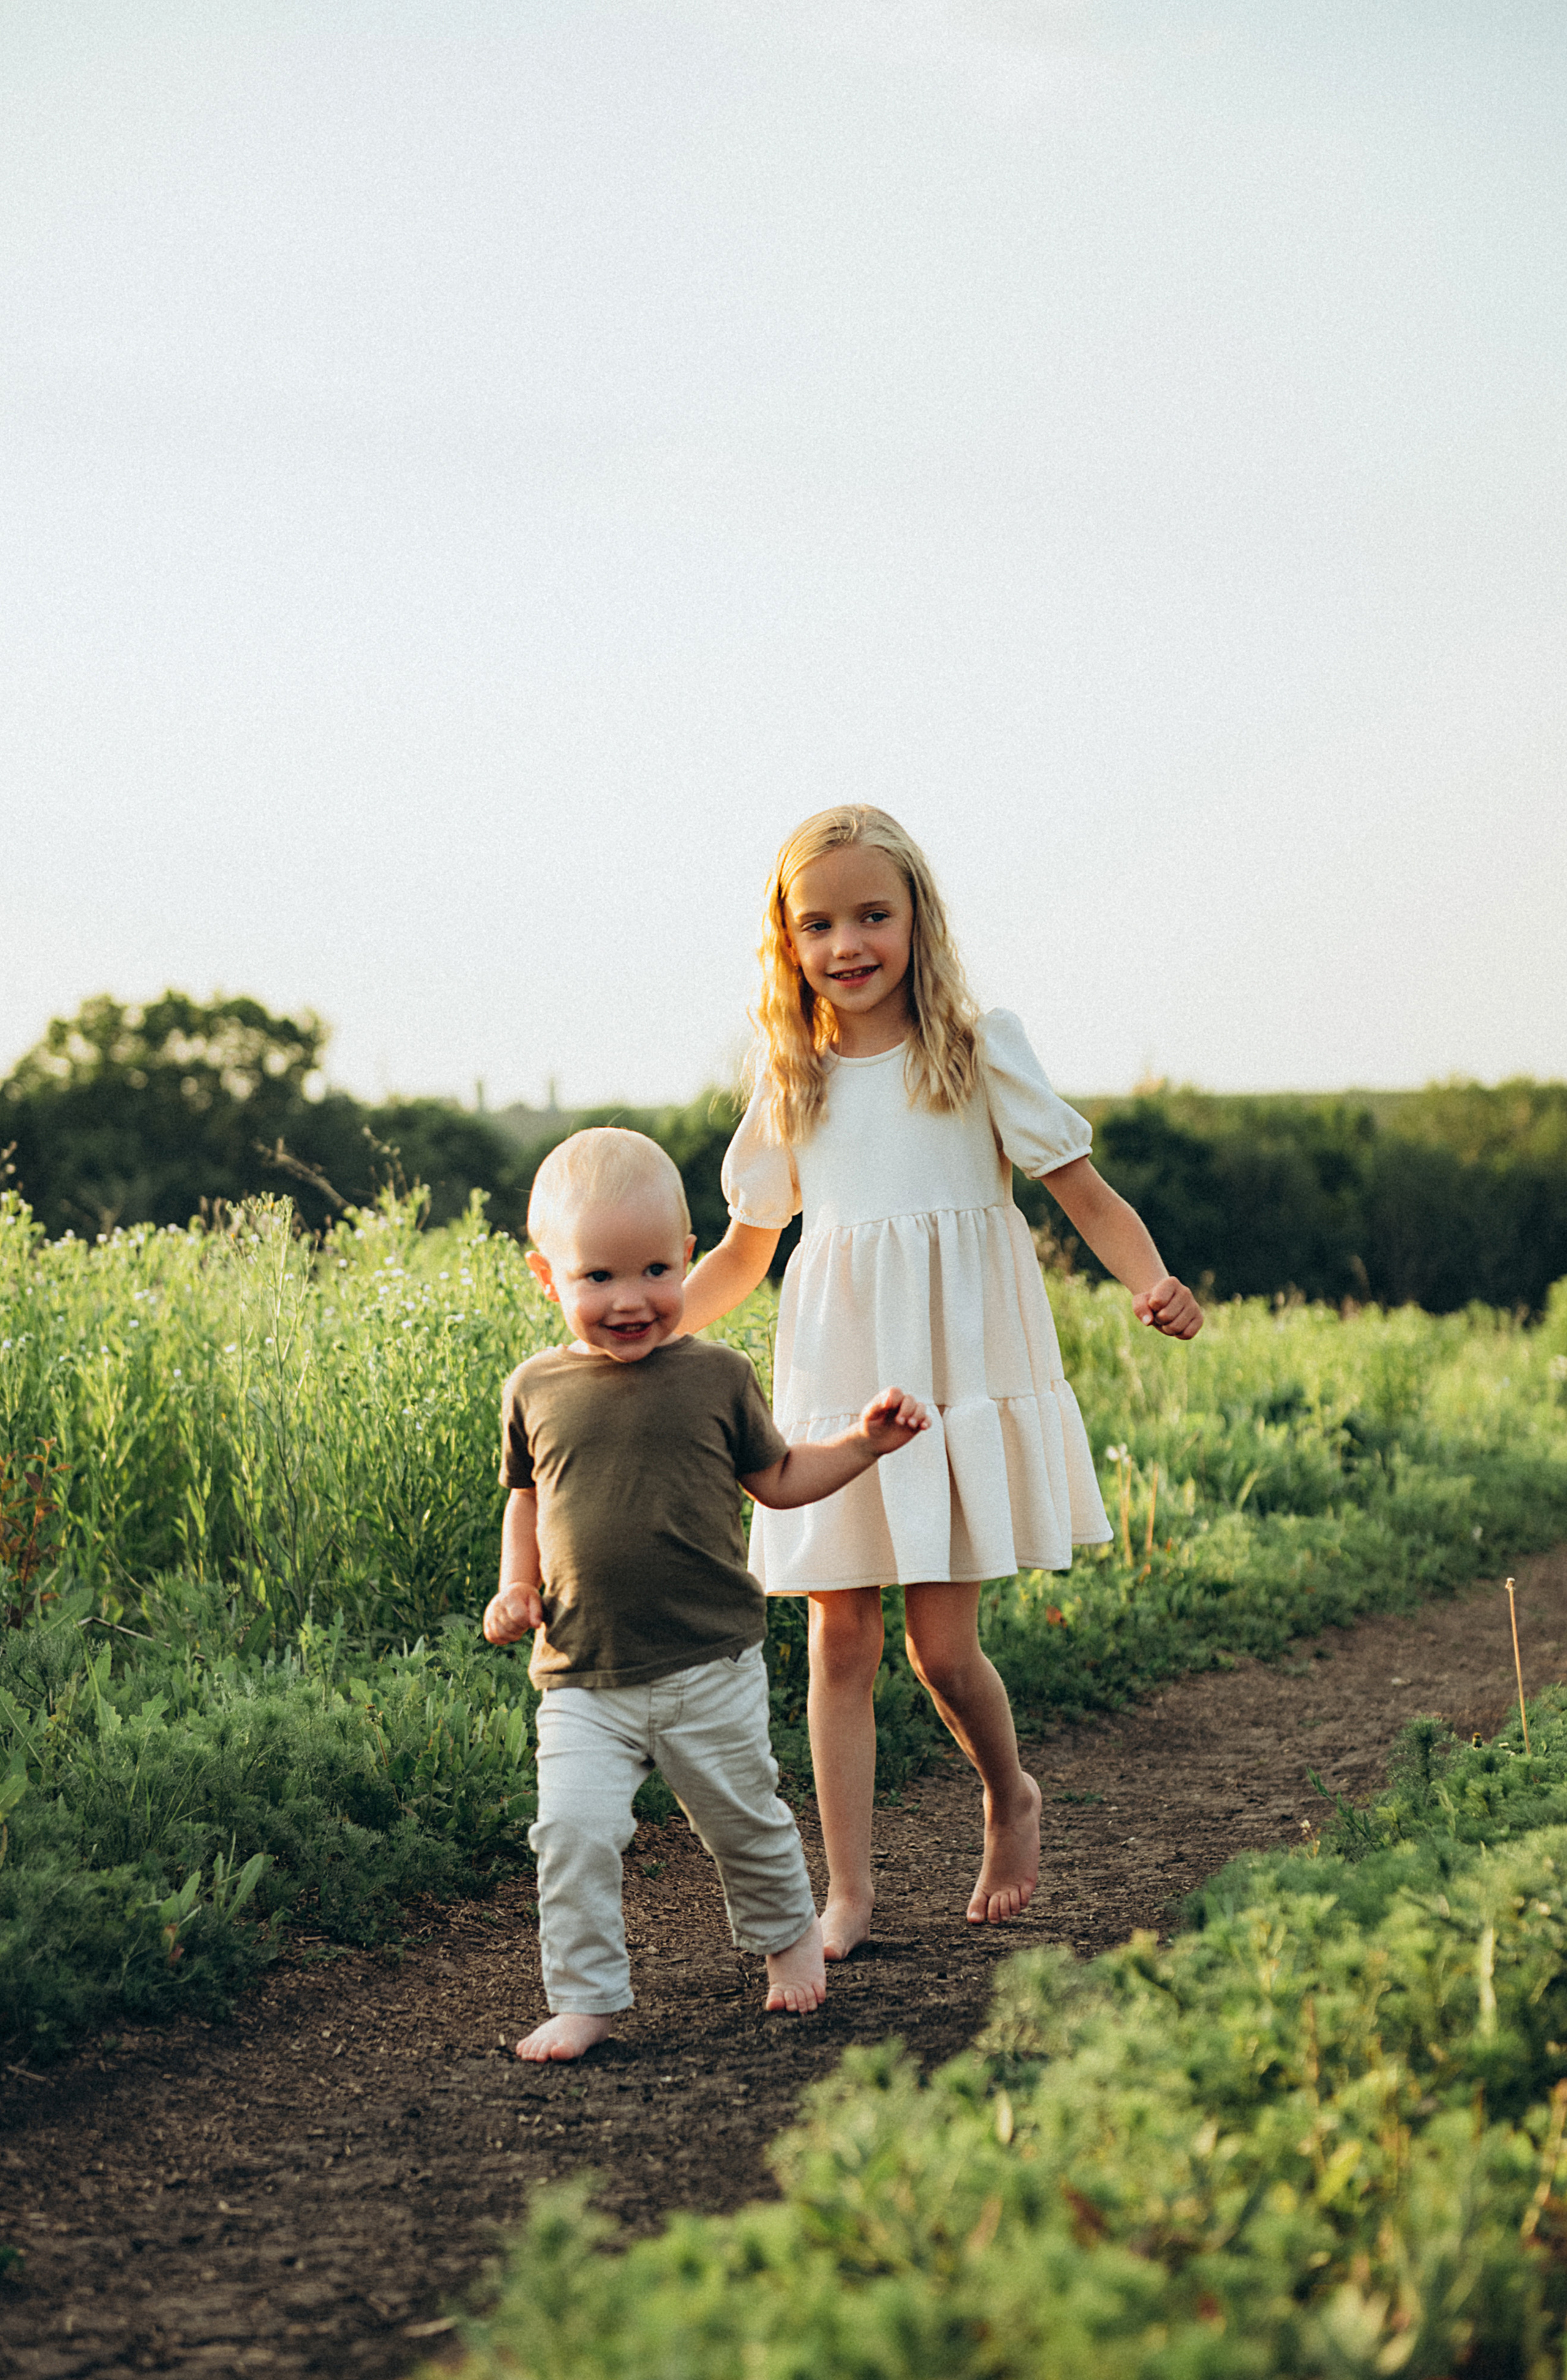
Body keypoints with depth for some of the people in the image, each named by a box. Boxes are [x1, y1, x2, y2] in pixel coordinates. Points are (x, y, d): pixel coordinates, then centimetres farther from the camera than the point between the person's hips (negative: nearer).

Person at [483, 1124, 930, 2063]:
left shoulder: (715, 1378, -2)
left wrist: (863, 1441, -1)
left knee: (744, 1819, 13)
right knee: (574, 1830, -12)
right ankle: (585, 1999, 3)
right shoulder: (536, 1391, 1)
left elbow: (778, 1479, 11)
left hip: (710, 1665, 0)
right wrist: (516, 1590, 4)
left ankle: (788, 1934, 40)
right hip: (582, 1677, 1)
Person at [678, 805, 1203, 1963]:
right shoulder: (789, 1079, 6)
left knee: (942, 1644, -3)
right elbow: (741, 1257, 15)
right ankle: (848, 1889, 8)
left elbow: (1087, 1193, -2)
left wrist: (1153, 1281, -21)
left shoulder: (980, 1048, -1)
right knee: (839, 1634, 0)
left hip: (960, 1375, -2)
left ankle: (1011, 1796, 27)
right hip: (835, 1382, 3)